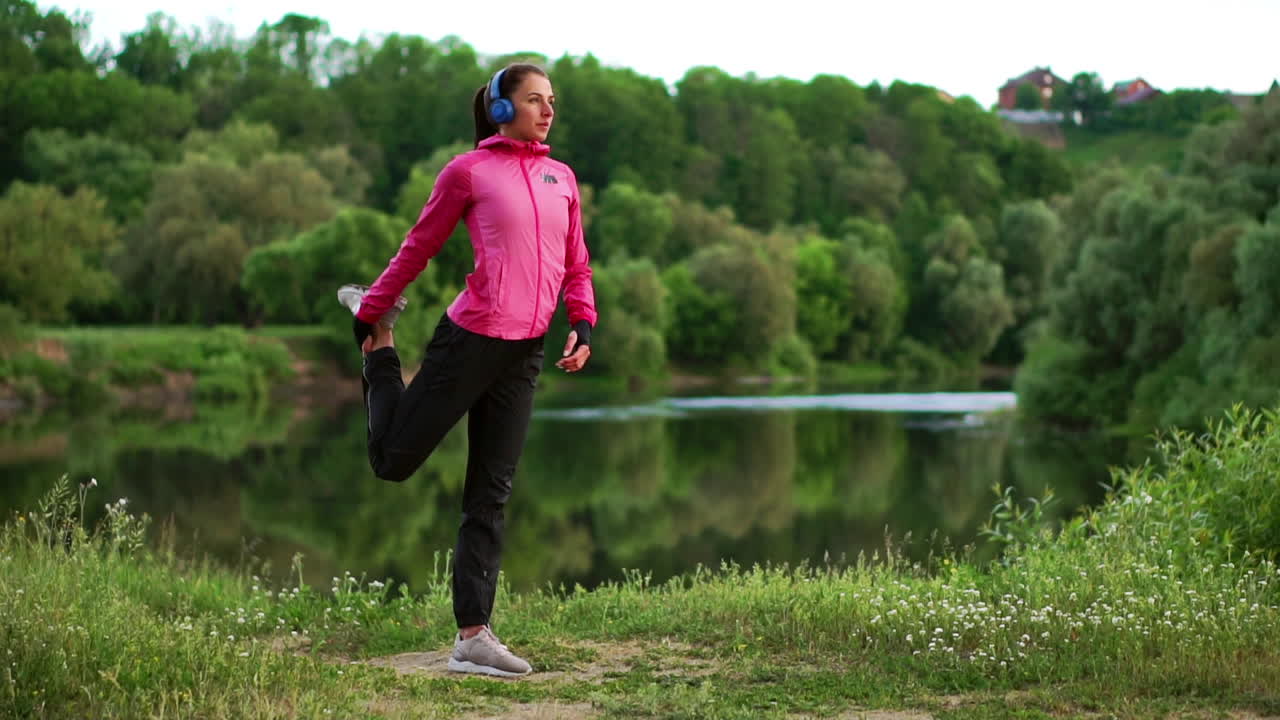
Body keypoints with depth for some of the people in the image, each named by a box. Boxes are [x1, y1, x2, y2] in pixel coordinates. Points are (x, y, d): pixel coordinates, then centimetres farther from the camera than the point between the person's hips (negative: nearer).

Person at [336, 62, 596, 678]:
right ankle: (377, 340, 30)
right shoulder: (468, 171, -2)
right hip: (470, 340, -5)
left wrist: (583, 325, 2)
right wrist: (372, 311, 7)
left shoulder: (561, 178, 14)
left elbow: (575, 264, 17)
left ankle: (472, 636, 7)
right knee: (393, 461, 4)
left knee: (491, 494, 5)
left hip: (525, 352, 5)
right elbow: (419, 247, 4)